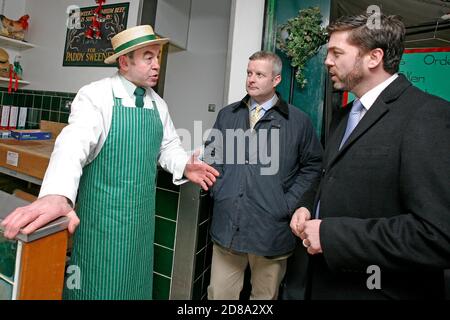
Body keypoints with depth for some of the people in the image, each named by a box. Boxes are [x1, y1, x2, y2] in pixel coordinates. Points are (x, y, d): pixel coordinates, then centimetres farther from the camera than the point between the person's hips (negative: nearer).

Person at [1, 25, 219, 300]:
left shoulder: (158, 104, 6)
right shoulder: (96, 96, -14)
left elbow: (168, 145, 13)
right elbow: (75, 143, -28)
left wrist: (184, 166, -8)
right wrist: (56, 195, -44)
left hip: (142, 213, 6)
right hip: (102, 213, -5)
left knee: (136, 281, 21)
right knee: (97, 283, 11)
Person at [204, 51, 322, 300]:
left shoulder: (298, 121, -1)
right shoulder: (227, 115, 9)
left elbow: (313, 165, 2)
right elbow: (211, 154, 17)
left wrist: (289, 204, -5)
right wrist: (217, 189, 4)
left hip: (271, 229, -2)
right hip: (226, 225, 3)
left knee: (265, 296, 18)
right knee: (219, 294, 13)